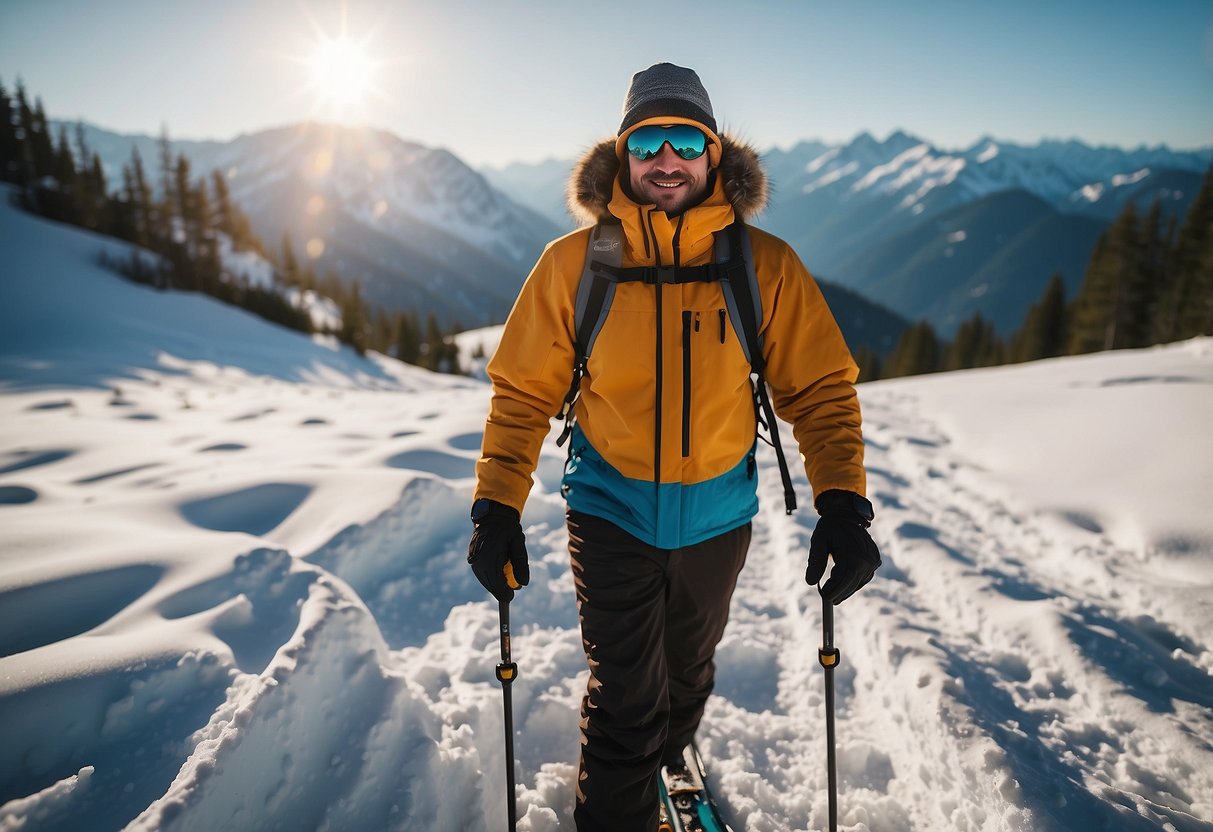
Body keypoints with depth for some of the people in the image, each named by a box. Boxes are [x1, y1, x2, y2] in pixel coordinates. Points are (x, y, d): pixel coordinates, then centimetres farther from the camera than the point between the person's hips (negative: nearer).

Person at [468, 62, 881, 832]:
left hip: (717, 516, 3)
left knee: (686, 679, 25)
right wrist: (498, 508, -11)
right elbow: (524, 392, -5)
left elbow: (821, 389, -5)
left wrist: (843, 504, -17)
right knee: (626, 702, 1)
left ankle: (662, 768, 56)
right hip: (612, 513, -2)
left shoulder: (765, 265, -8)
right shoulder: (574, 263, -9)